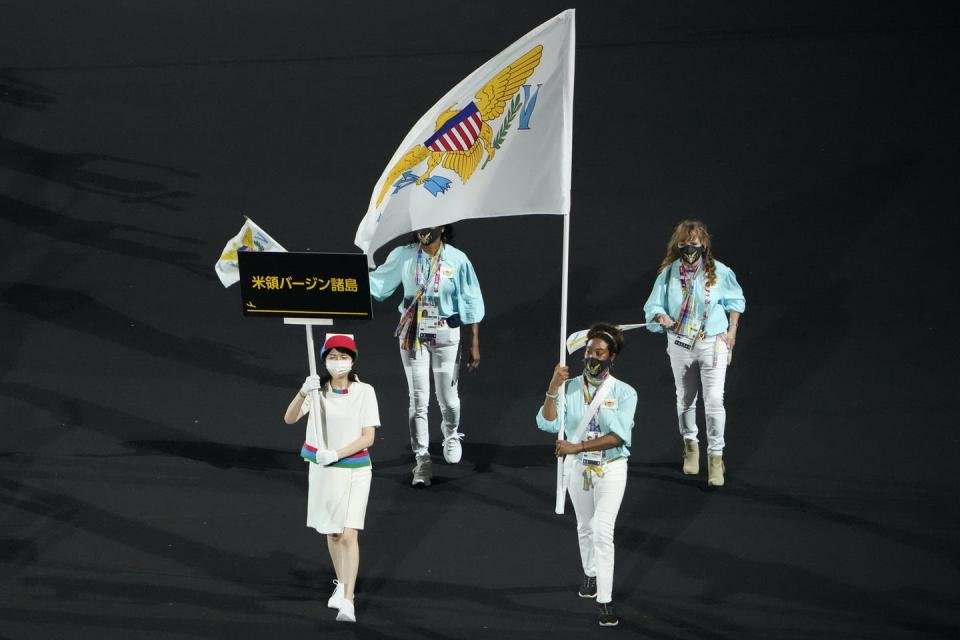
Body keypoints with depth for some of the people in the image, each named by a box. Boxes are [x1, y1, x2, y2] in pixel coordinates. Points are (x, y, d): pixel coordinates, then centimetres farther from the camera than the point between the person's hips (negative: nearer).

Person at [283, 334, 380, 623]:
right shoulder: (317, 389, -3)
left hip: (355, 470, -3)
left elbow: (368, 437, -10)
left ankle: (348, 600, -13)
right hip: (322, 469, 3)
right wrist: (303, 393, -35)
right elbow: (289, 419, -16)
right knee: (332, 533, 15)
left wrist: (335, 454, -21)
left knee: (349, 534, -12)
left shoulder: (365, 391, -9)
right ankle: (341, 583, 36)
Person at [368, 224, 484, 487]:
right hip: (413, 334, 1)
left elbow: (471, 304, -4)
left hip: (445, 335, -1)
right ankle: (422, 458, 13)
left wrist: (474, 344, -4)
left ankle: (451, 435, 43)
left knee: (448, 397, 11)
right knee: (418, 399, 3)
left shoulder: (457, 260, -8)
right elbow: (377, 282, -1)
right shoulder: (403, 256, -5)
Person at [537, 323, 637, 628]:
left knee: (602, 531, -13)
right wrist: (553, 388, -26)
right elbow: (547, 423, -15)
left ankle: (605, 600, -10)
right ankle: (590, 574, 43)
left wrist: (576, 446, -26)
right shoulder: (569, 387, -5)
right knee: (585, 527, 19)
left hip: (611, 469, -3)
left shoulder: (625, 393, -11)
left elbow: (618, 436, -21)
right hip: (577, 467, 3)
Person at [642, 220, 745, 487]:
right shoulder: (669, 273, -8)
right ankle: (690, 444, 39)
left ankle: (715, 456, 1)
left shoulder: (719, 271, -9)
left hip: (713, 342, -2)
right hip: (680, 344, 2)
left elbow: (735, 300, 7)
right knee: (685, 399, 16)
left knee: (714, 400, -10)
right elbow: (653, 305, -6)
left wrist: (732, 330, 1)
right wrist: (662, 317, -28)